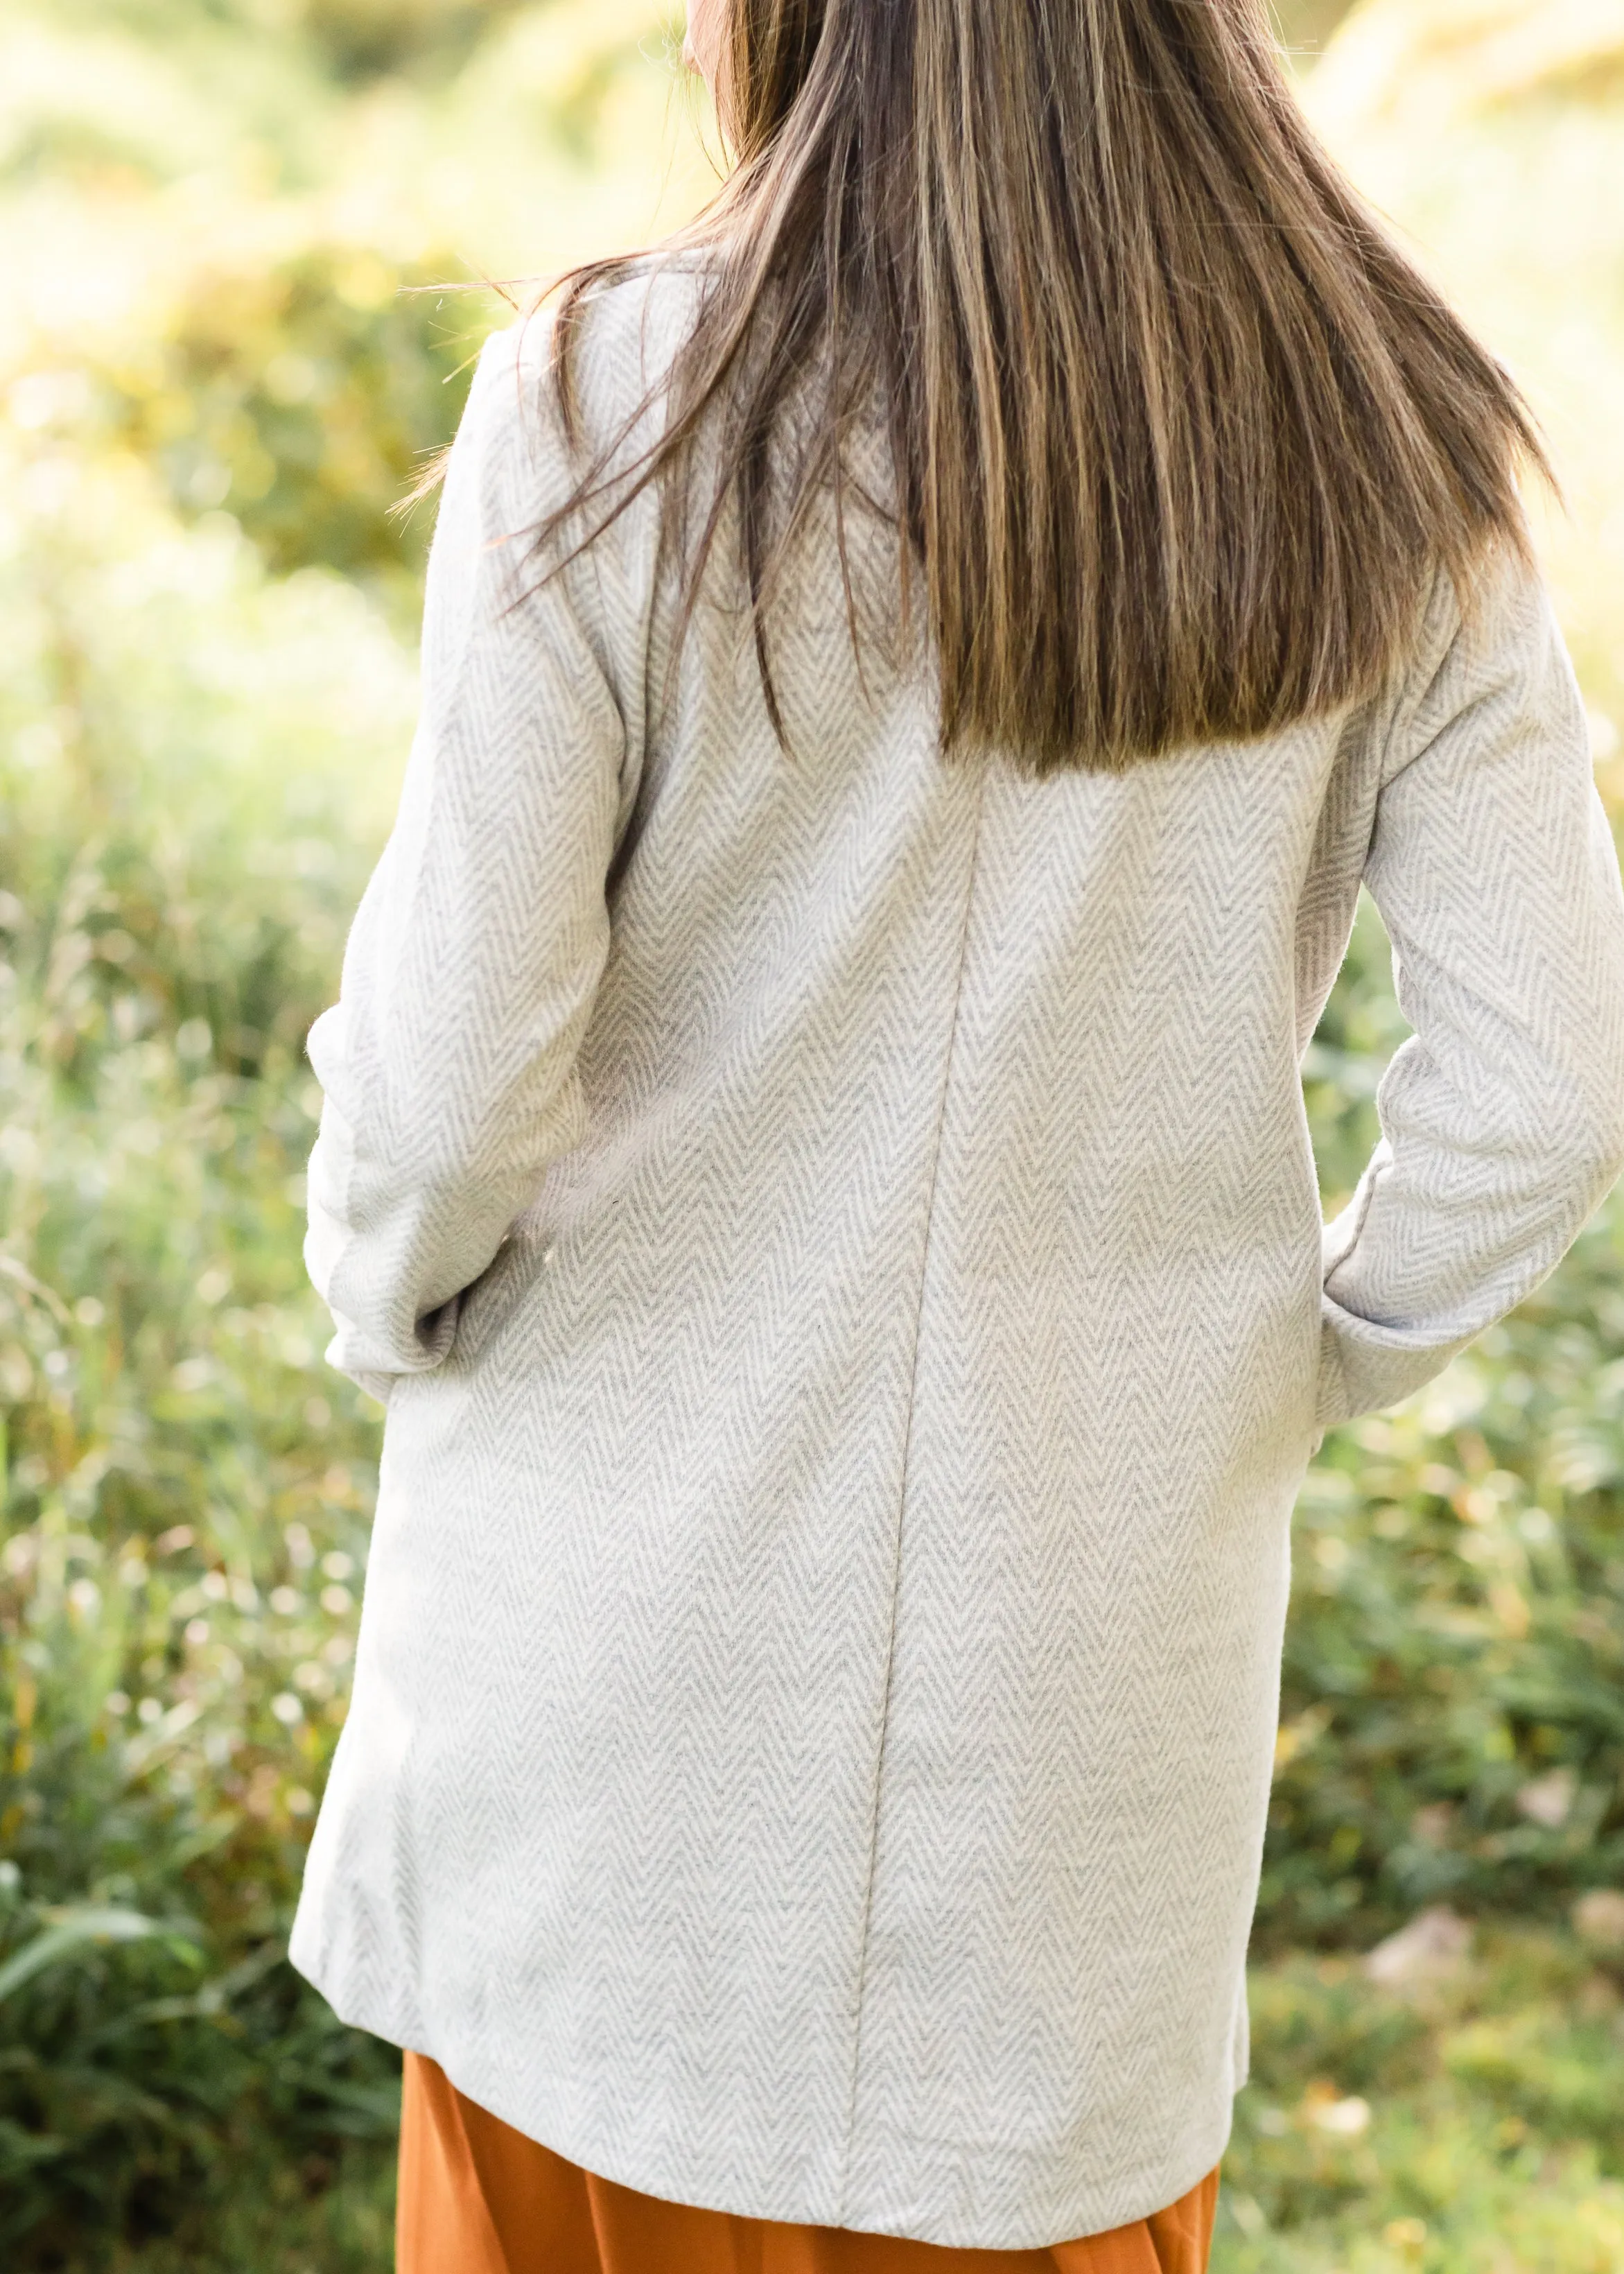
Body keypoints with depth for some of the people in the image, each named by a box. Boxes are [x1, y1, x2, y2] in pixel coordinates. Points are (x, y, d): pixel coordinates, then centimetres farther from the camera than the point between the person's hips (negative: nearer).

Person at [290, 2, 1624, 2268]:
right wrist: (1303, 1362, 8)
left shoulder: (610, 409, -16)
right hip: (1100, 1630, 2)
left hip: (638, 1582, -2)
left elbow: (452, 1066, -16)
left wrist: (394, 1306, 4)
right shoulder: (1376, 452, -7)